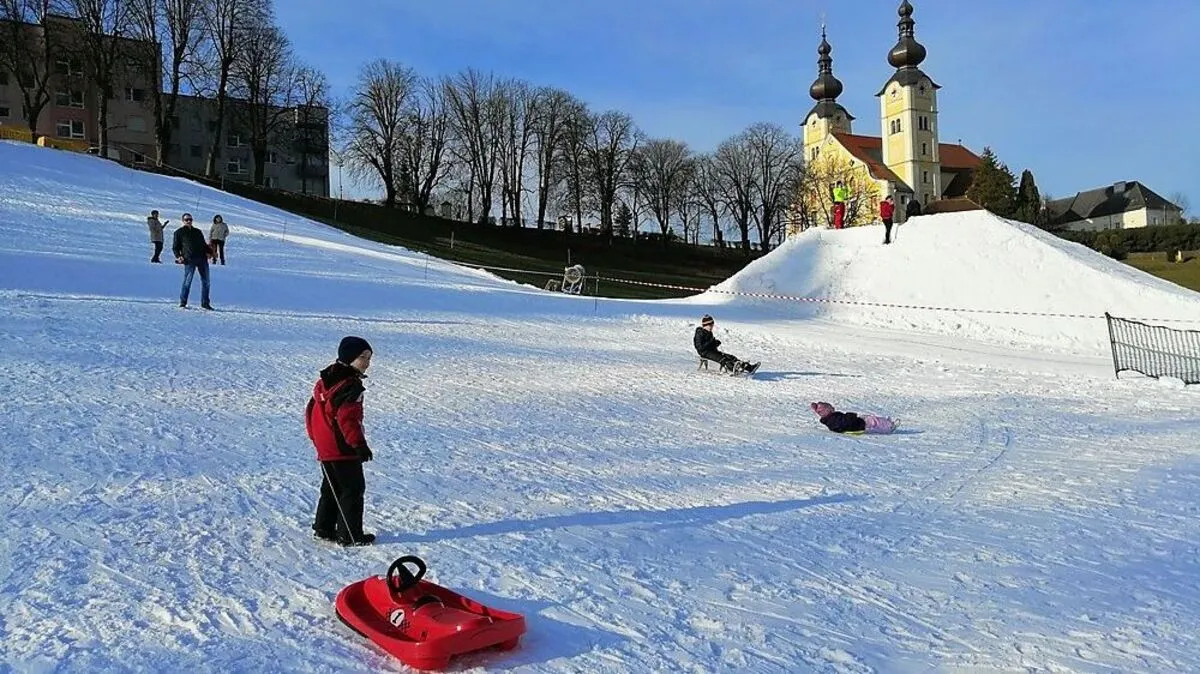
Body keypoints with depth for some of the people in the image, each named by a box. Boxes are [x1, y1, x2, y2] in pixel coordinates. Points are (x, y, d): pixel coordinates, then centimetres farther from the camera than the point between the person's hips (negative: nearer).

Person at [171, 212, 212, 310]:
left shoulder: (198, 232, 24)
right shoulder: (179, 232, 12)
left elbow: (204, 244, 27)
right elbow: (175, 247, 11)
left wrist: (208, 252, 7)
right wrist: (178, 256, -6)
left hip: (202, 258, 4)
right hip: (189, 260, -4)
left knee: (205, 281, 4)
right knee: (187, 281, -9)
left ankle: (205, 302, 12)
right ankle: (183, 302, 1)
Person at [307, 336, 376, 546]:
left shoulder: (326, 379, 12)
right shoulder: (350, 385, -19)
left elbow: (311, 410, 19)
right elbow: (347, 418, -26)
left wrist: (316, 437, 27)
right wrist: (360, 444, -24)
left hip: (324, 447, 10)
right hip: (342, 448, -9)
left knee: (332, 488, 20)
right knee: (353, 489, 0)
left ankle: (323, 529, 27)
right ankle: (350, 535, 3)